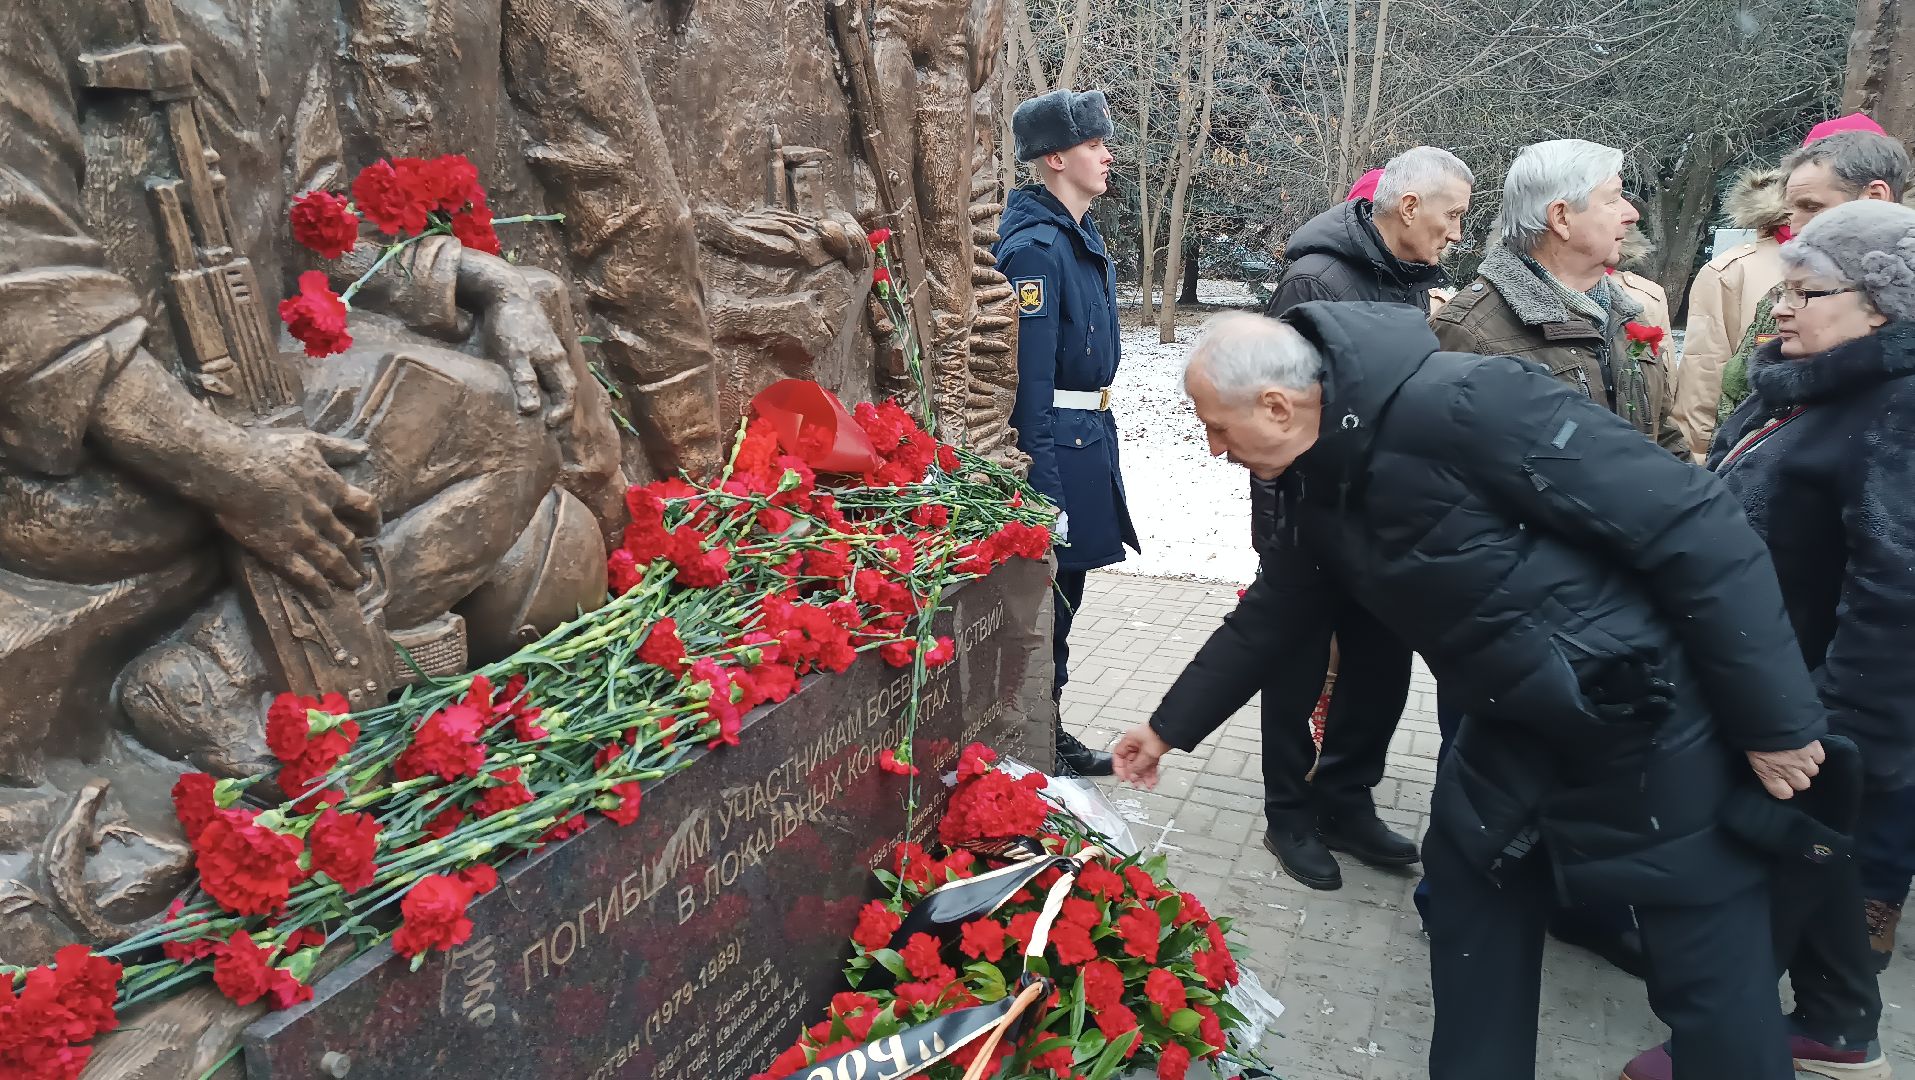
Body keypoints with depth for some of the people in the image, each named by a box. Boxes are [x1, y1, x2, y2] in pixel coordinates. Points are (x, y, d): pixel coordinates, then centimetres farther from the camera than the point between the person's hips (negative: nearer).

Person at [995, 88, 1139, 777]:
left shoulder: (1081, 235, 13)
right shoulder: (1036, 247, -18)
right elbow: (1030, 375, -23)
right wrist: (1044, 489, -24)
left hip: (1087, 436, 10)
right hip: (1057, 444, -10)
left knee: (1063, 591, 17)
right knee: (1048, 597, 1)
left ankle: (1047, 733, 31)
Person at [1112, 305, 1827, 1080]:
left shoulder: (1461, 407, -29)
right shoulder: (1319, 482, -2)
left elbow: (1693, 523, -25)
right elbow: (1270, 615, 14)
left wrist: (1775, 719, -19)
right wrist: (1170, 726, 20)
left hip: (1654, 714, -7)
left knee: (1710, 972, 6)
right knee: (1470, 889, 17)